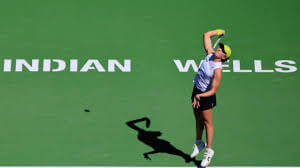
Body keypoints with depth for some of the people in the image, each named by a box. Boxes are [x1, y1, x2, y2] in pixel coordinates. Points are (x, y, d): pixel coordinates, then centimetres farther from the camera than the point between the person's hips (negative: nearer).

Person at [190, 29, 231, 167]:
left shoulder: (218, 70, -26)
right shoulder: (210, 54, -7)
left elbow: (213, 91, -26)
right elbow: (206, 35, 3)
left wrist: (199, 96, -37)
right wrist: (219, 32, 8)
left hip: (206, 96, -7)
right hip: (196, 91, 7)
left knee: (207, 122, 5)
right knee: (198, 120, 20)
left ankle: (208, 151, 19)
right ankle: (199, 143, 39)